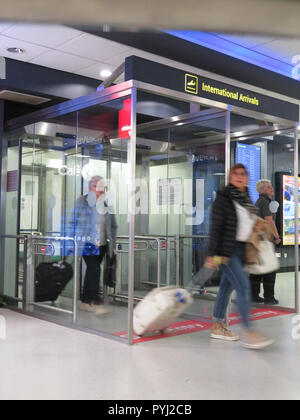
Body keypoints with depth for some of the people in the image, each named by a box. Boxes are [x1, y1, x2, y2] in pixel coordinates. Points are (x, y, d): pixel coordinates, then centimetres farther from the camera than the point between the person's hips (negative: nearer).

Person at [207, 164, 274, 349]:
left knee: (227, 286, 12)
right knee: (243, 285, -13)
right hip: (227, 249, -8)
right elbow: (216, 226, -13)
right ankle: (248, 331, -9)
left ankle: (217, 326, 23)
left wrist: (256, 226, 4)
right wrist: (213, 254, -17)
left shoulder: (247, 199, 14)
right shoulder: (224, 197, -8)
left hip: (241, 250, 8)